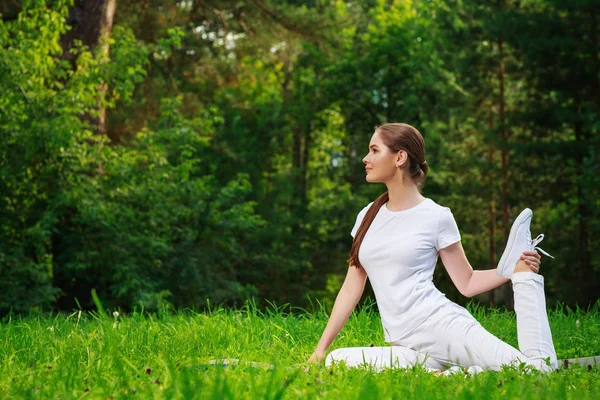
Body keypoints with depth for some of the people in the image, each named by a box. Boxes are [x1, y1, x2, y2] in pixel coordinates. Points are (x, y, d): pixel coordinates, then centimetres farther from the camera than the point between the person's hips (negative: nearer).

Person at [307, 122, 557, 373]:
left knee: (541, 369, -27)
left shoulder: (436, 216, 1)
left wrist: (514, 269, -10)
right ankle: (432, 371, -16)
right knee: (335, 360, -26)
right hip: (406, 345, 6)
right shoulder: (368, 216, 15)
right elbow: (351, 288, 17)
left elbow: (466, 283, 6)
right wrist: (321, 348, 13)